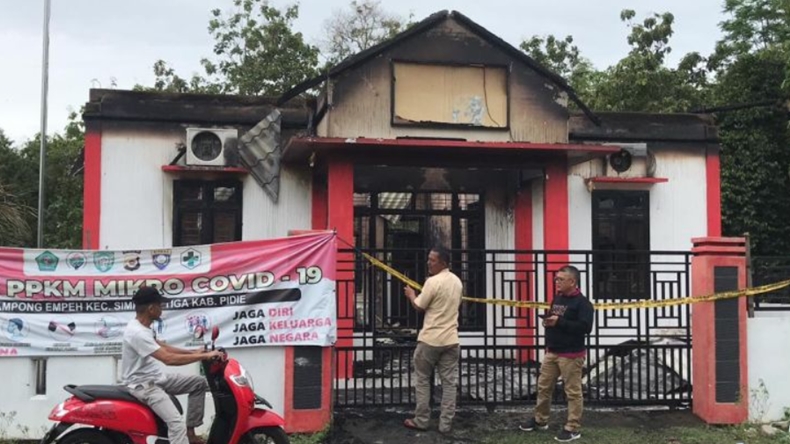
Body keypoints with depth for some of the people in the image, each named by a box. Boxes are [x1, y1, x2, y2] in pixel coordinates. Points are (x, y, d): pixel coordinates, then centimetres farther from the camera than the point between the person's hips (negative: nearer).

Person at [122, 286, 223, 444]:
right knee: (176, 422, -26)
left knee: (200, 382, 10)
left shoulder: (142, 327, 7)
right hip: (144, 385, -10)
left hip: (157, 378, 10)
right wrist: (204, 356, -27)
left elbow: (163, 348, 19)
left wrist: (193, 352, 9)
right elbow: (169, 359, -32)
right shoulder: (137, 333, -27)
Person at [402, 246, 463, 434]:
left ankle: (421, 421, 14)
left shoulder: (433, 281, -15)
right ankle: (446, 424, 7)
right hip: (451, 339, 6)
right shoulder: (457, 281, 9)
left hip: (430, 339, -6)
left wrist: (411, 295, 12)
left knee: (422, 380, 9)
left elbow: (419, 306, -8)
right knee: (449, 382, 6)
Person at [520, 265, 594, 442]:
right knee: (543, 386, 13)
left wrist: (559, 322, -24)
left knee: (573, 392, -1)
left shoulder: (582, 302, -12)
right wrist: (547, 321, 2)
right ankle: (540, 420, 28)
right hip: (551, 352, 8)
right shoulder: (557, 299, 14)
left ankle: (573, 429, 7)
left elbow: (585, 327, -23)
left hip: (571, 355, -8)